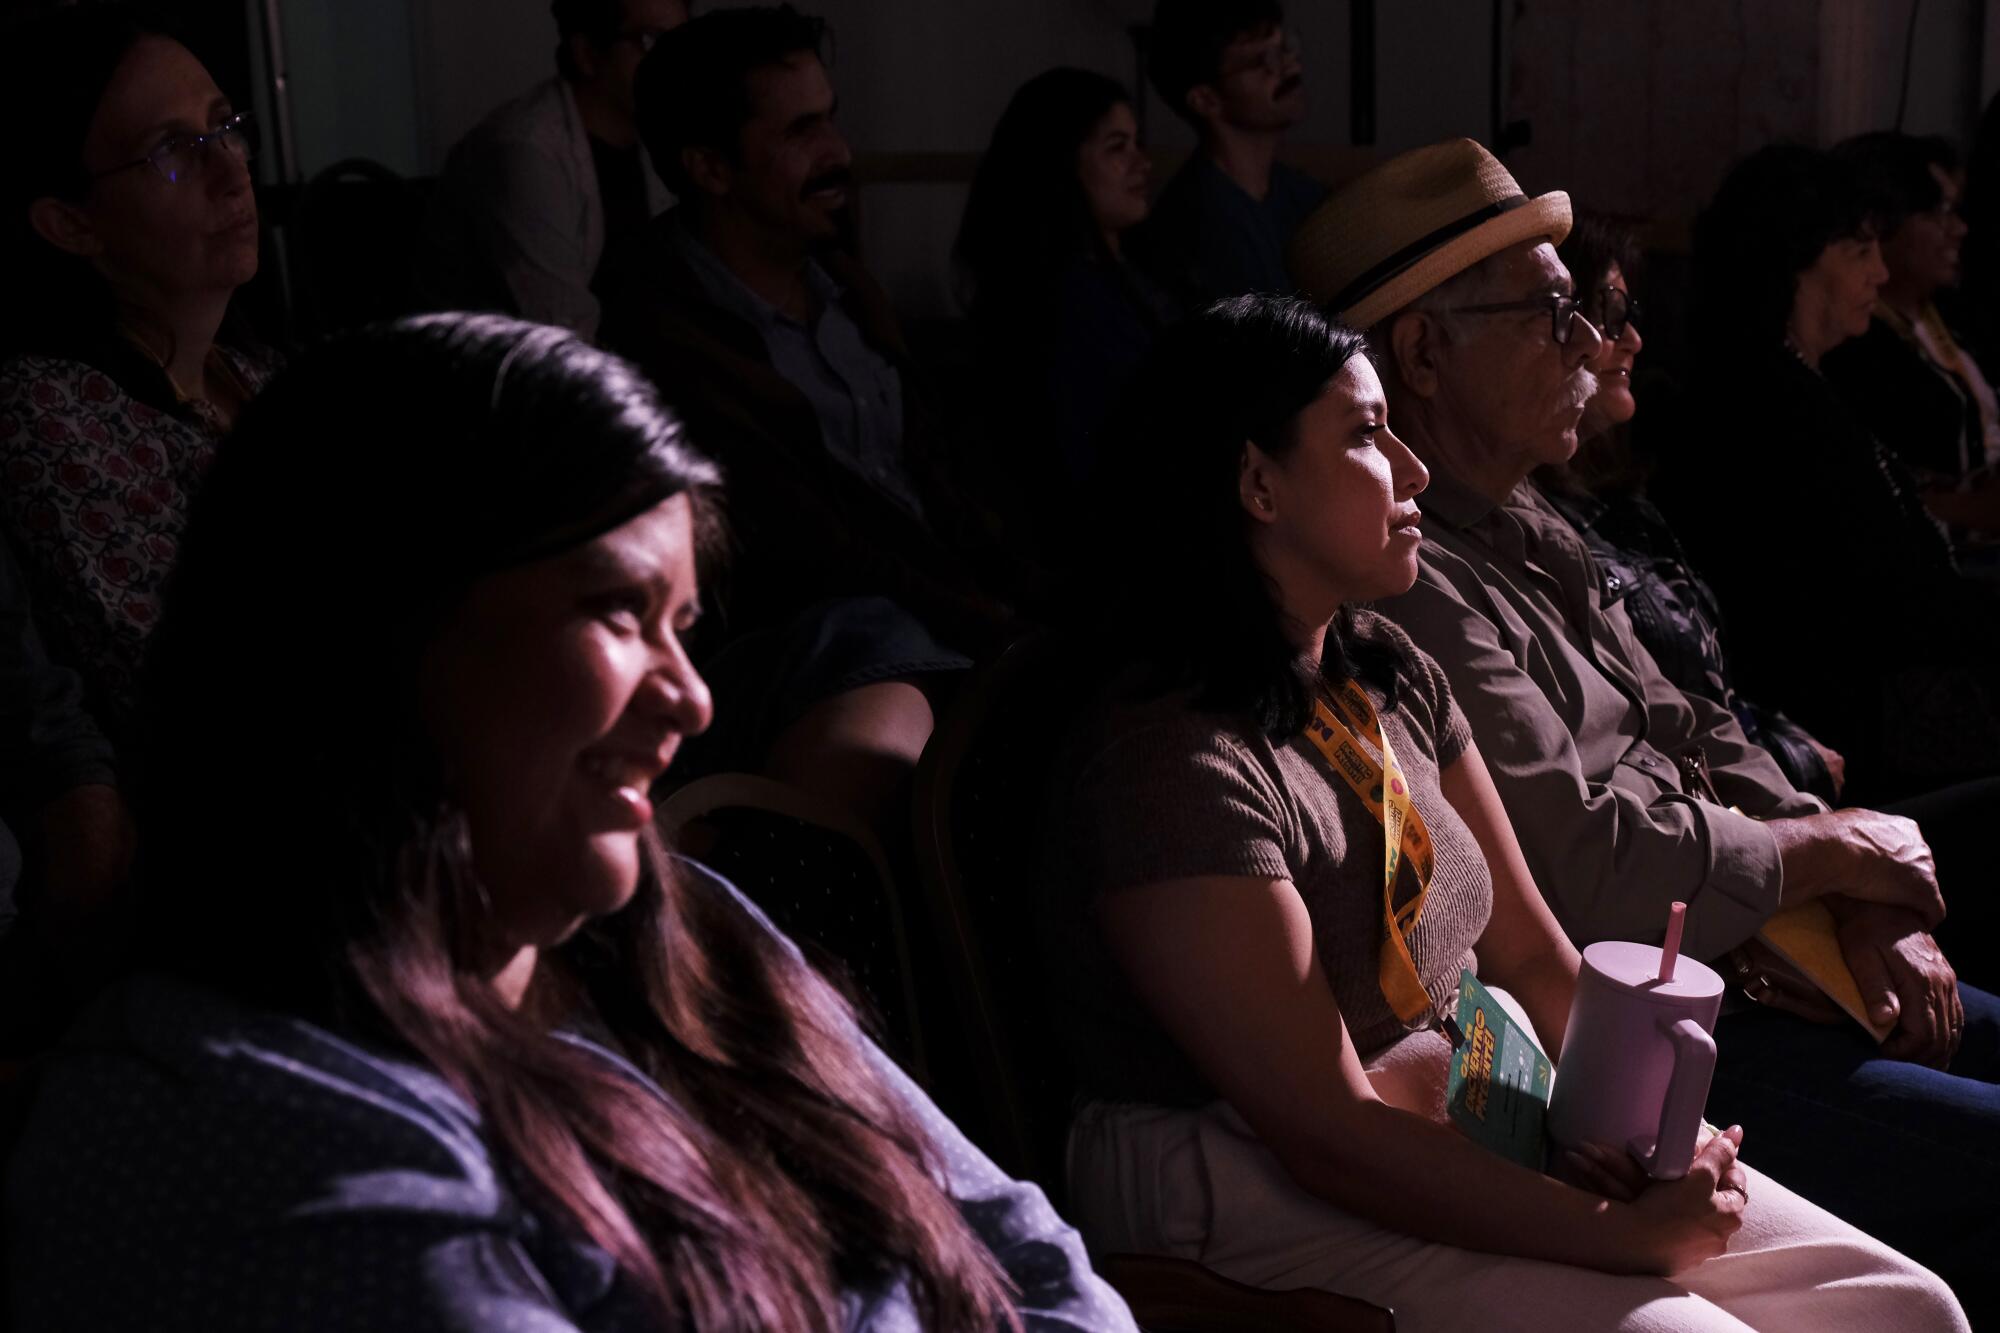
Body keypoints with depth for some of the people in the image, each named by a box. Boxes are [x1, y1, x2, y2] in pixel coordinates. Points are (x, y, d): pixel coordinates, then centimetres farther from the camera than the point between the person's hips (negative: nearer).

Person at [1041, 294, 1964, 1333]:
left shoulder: (1392, 677, 9)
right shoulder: (1172, 760, -20)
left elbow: (1532, 952, 12)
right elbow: (1328, 1136, -22)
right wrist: (1623, 1237, -18)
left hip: (1476, 1142, 9)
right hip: (1272, 1213, -8)